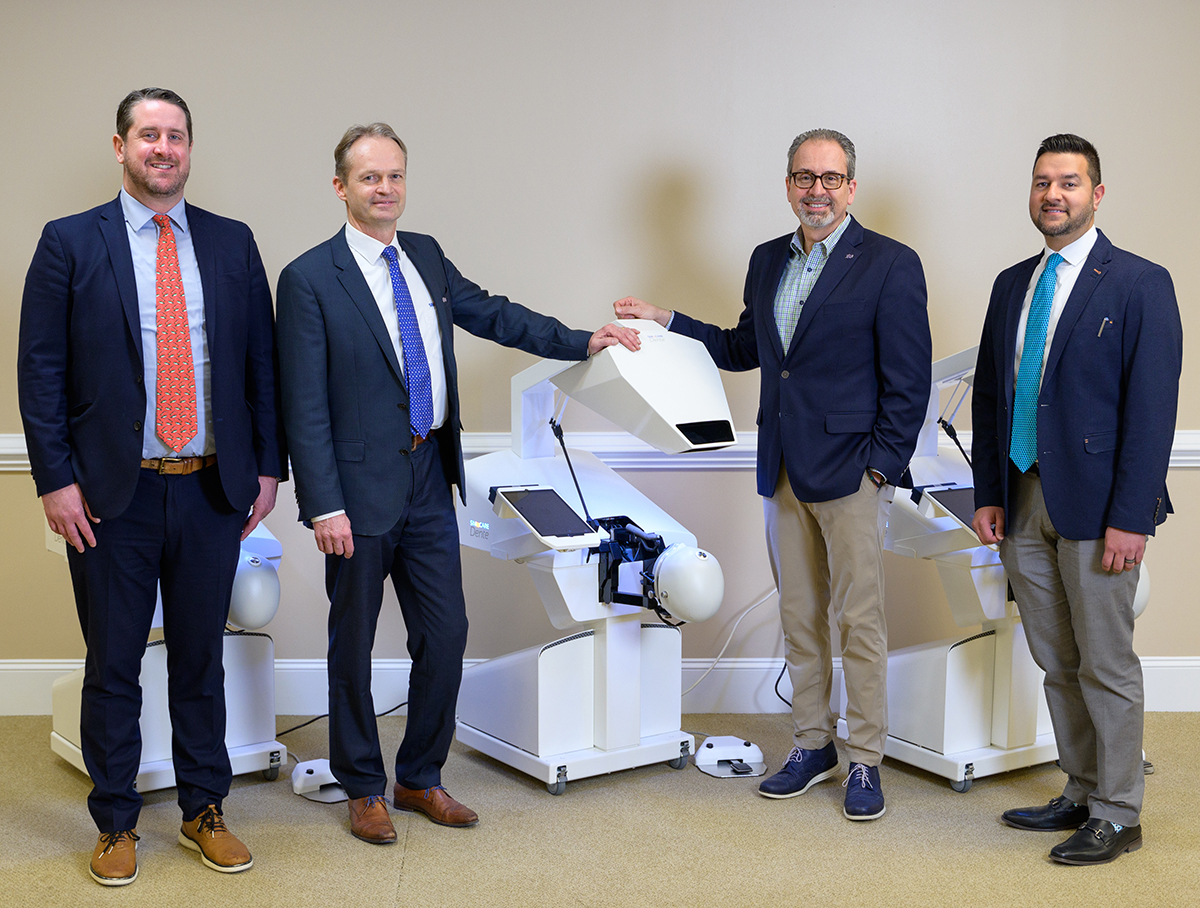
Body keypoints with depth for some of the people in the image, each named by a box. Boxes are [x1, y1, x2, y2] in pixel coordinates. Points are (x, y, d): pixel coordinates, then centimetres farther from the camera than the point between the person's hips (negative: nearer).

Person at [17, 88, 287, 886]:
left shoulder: (232, 243, 7)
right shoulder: (70, 243, 0)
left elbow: (262, 361, 9)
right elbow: (41, 370, -2)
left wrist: (268, 466, 5)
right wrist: (57, 478, -8)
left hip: (213, 491, 2)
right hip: (114, 494, -2)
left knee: (201, 657, 13)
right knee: (114, 666, 8)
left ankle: (205, 811, 27)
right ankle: (117, 822, 23)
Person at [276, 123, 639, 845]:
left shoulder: (427, 257, 9)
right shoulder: (310, 279, -10)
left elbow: (492, 313, 22)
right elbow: (305, 406, -12)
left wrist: (583, 341, 16)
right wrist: (325, 506, -16)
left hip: (429, 477, 6)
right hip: (362, 487, -5)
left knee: (446, 634, 9)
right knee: (354, 644, 8)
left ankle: (421, 778, 27)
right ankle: (364, 789, 25)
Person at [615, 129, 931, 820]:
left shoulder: (891, 265, -7)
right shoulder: (768, 261, 12)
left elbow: (909, 380, -8)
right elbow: (744, 349, 22)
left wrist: (881, 465, -13)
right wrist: (667, 322, 14)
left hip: (849, 470, -6)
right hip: (783, 471, 6)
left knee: (859, 620, -1)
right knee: (799, 617, 13)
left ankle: (866, 761, 11)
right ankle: (814, 746, 25)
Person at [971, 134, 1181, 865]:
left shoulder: (1140, 284, -6)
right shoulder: (1012, 285, 12)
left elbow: (1152, 407, -12)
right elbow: (990, 394, 15)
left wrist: (1130, 517, -16)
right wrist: (990, 494, 8)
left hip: (1094, 503, -6)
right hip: (1025, 501, 6)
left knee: (1106, 666, 2)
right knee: (1058, 665, 14)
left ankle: (1117, 818, 15)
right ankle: (1081, 796, 27)